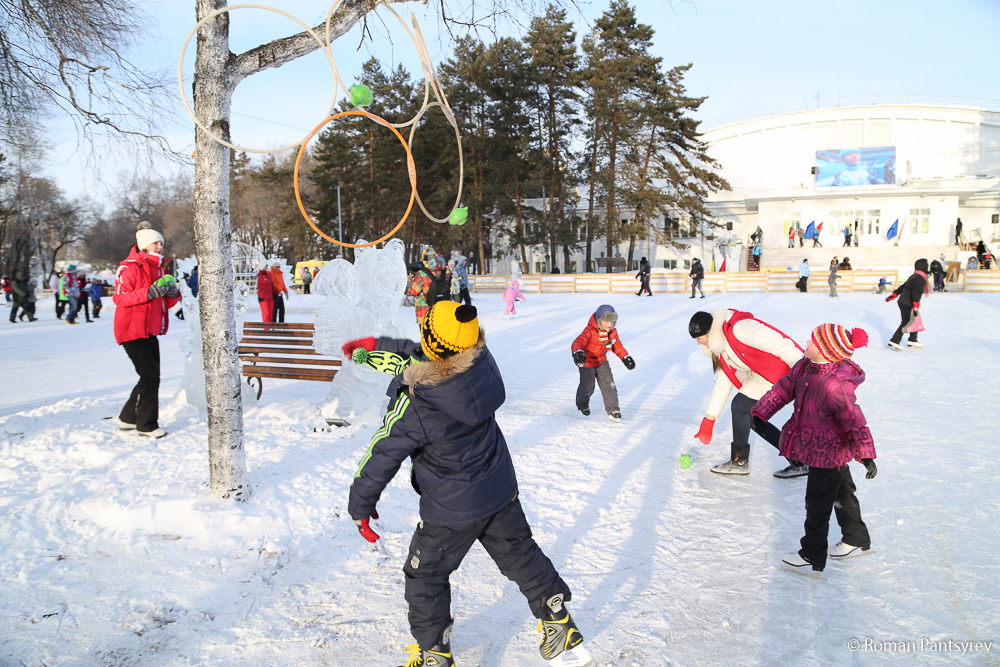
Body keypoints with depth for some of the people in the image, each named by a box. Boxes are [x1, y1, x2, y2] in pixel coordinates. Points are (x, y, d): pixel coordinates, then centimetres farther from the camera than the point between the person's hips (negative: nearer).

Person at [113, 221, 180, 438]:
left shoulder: (160, 268, 16)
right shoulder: (130, 268, -10)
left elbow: (166, 303, 18)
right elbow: (119, 297, -18)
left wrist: (173, 294, -4)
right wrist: (148, 293, -27)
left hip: (150, 331, 9)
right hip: (133, 331, -9)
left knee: (151, 376, 11)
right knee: (150, 375, -11)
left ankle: (128, 418, 26)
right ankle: (146, 425, -1)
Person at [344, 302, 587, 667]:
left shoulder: (414, 405, -31)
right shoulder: (481, 362, -14)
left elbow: (383, 455, -18)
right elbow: (418, 356, 5)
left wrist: (360, 505, -3)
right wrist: (378, 345, 13)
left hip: (452, 510, -6)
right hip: (501, 491, 6)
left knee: (425, 575, 17)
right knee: (520, 555, 23)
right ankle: (563, 631, 34)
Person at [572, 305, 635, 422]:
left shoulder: (612, 332, -6)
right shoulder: (590, 331, -30)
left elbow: (617, 345, 12)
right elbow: (578, 342, -45)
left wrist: (625, 357, 6)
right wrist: (577, 352, -66)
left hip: (602, 361, 5)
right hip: (587, 362, -5)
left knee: (609, 385, -5)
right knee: (588, 387, 6)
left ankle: (613, 410, 5)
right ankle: (582, 405, 38)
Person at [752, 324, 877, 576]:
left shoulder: (836, 385, -33)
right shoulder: (805, 367, -7)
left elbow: (854, 421, -29)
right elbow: (784, 388, 5)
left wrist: (866, 455, -26)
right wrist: (761, 412, 4)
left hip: (828, 453, -9)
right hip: (818, 449, 9)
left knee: (817, 503, 4)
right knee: (842, 493, 24)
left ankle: (813, 557, 19)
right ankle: (857, 541, 43)